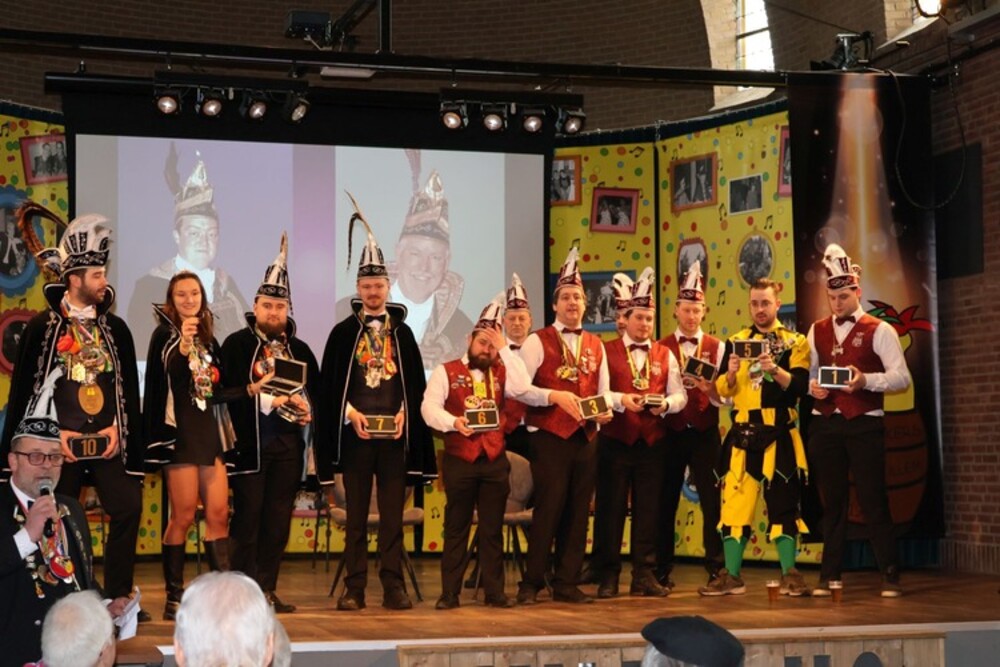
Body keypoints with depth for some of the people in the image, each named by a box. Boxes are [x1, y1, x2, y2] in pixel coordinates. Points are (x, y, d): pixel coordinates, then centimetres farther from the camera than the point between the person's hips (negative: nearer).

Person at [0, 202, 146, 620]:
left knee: (128, 509, -7)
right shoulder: (41, 328, -1)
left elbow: (129, 389, 10)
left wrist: (118, 427, -4)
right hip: (61, 442, -3)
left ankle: (118, 598, 4)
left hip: (108, 439, 3)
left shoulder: (114, 329, 8)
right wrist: (54, 433, -9)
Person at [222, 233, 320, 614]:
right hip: (251, 443, -4)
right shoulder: (237, 344, 3)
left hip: (288, 445, 4)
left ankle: (268, 590, 11)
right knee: (247, 516, -3)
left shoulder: (300, 350, 17)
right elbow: (227, 391, -7)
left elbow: (316, 394, 16)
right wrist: (269, 398, -13)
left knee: (278, 520, 5)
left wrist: (305, 407, -5)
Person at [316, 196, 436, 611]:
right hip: (355, 434, -1)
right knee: (356, 516, 2)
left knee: (393, 514, 2)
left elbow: (415, 382, 8)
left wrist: (405, 413, -7)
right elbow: (330, 385, 2)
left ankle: (393, 586, 4)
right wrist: (351, 414, -11)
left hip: (395, 434, 1)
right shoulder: (343, 332, 6)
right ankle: (355, 587, 5)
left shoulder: (402, 332, 11)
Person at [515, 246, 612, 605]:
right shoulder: (538, 341, -2)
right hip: (549, 438, -5)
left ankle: (567, 583, 15)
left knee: (578, 512, 7)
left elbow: (603, 391, 16)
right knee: (548, 509, -7)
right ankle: (531, 584, 4)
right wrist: (554, 395, -21)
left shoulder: (595, 345, 14)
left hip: (586, 438, 5)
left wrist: (605, 410, -6)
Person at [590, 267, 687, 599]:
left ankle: (644, 575, 13)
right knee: (611, 507, 0)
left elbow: (680, 395, 5)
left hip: (653, 443, 3)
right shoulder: (607, 351, 3)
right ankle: (608, 577, 7)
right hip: (615, 440, -3)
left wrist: (666, 404, -15)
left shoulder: (664, 354, 12)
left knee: (648, 508, 5)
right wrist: (621, 400, -22)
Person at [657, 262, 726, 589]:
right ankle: (662, 571, 14)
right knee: (666, 503, 5)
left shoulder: (716, 348, 5)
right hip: (670, 433, 1)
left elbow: (722, 398, -2)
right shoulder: (661, 348, 6)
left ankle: (717, 569, 5)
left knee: (711, 501, -2)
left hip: (705, 435, -1)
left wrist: (709, 389, -21)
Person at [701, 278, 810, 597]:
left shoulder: (795, 342, 4)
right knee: (734, 500, 1)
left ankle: (790, 574, 6)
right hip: (742, 433, 3)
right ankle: (731, 576, 7)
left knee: (783, 501, -1)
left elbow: (800, 386, -8)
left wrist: (775, 370, -23)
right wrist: (731, 373, -13)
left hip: (778, 435, -2)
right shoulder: (736, 341, 12)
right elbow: (722, 390, 7)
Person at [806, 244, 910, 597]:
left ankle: (890, 575, 6)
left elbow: (901, 378, -9)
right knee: (831, 501, 11)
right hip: (824, 423, 4)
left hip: (864, 424, -4)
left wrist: (865, 380, -24)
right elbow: (807, 374, 15)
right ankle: (829, 575, 18)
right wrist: (812, 386, -8)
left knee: (873, 501, -2)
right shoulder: (817, 331, 12)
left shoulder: (879, 330, -3)